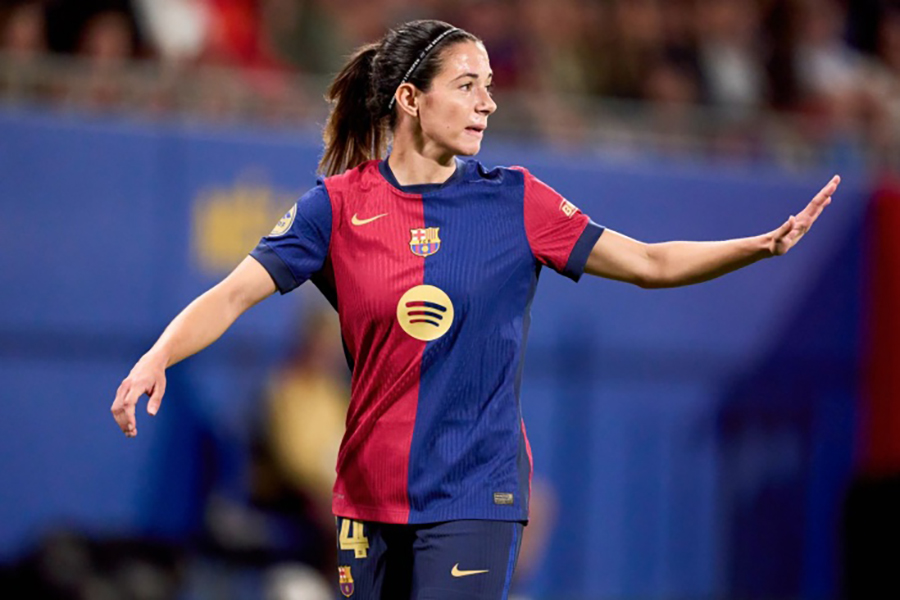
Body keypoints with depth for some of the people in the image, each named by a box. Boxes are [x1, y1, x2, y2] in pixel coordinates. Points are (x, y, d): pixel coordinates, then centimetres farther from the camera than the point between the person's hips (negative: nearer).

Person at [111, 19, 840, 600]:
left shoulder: (513, 201, 0)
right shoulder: (340, 204, 0)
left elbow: (651, 263, 0)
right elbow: (235, 293, -4)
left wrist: (766, 244, -12)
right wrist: (157, 359, -20)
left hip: (473, 496, -2)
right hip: (370, 497, 2)